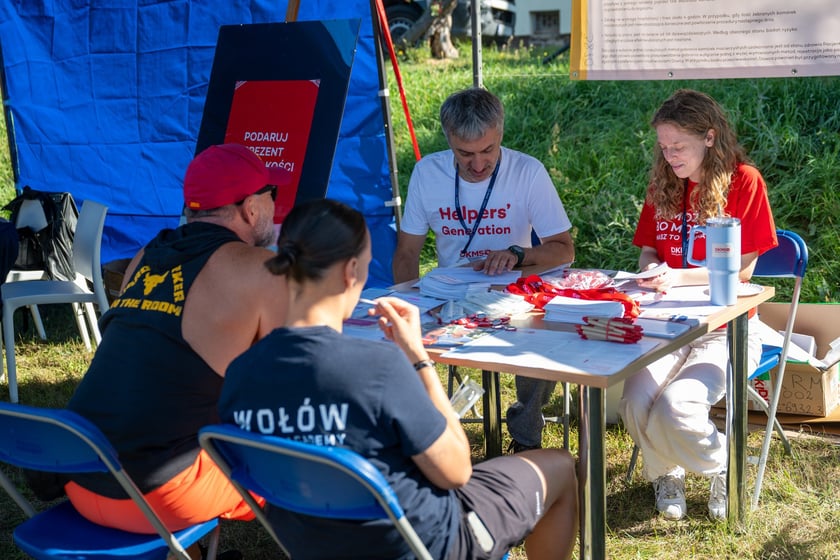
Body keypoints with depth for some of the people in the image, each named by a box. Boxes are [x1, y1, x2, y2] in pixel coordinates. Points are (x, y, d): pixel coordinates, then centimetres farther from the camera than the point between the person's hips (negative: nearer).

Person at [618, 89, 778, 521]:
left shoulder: (744, 181, -6)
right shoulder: (663, 185, 9)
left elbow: (742, 270, -8)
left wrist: (678, 277, -18)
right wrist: (650, 269, -5)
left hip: (725, 330, -4)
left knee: (676, 408, -28)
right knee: (635, 404, -23)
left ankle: (724, 466, 7)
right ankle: (665, 473, 11)